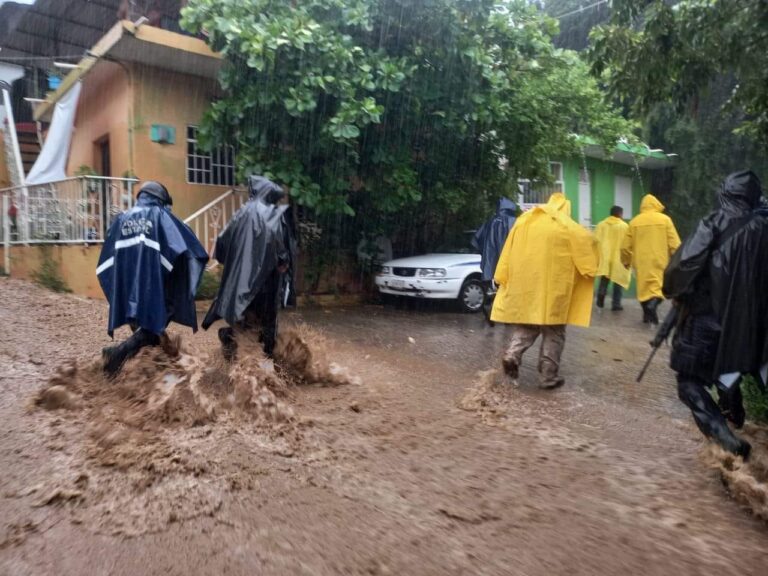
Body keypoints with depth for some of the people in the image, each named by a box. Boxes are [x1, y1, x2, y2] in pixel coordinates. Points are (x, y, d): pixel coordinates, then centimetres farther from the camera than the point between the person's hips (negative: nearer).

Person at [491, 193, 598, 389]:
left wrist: (501, 277, 10)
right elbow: (587, 240, -9)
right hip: (552, 286, -3)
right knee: (553, 332, 7)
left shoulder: (524, 220, 9)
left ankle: (513, 353, -10)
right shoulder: (565, 225, -2)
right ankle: (548, 376, 6)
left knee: (525, 325, 16)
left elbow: (509, 251, 8)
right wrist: (590, 267, 5)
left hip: (524, 283, 4)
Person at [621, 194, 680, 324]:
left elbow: (625, 246, 6)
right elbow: (674, 244, -4)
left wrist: (626, 261, 21)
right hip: (659, 261, -2)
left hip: (641, 262, 2)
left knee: (644, 287, 13)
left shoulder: (634, 222, 4)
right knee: (658, 285, 3)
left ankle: (648, 315, 20)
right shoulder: (665, 219, -1)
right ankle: (654, 302, -27)